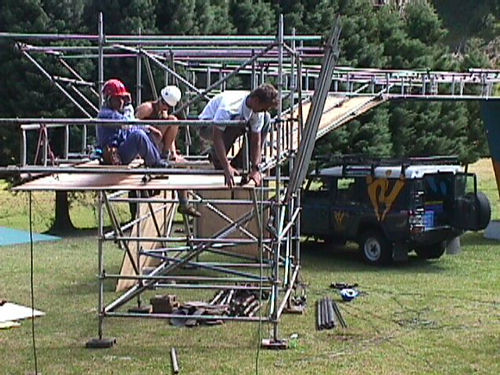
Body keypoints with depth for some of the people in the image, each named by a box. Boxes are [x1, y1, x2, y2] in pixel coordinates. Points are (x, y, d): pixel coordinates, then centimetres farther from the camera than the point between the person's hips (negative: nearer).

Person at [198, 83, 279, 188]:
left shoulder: (259, 112, -18)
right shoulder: (229, 106, -38)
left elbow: (256, 140, -14)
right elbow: (217, 137, -39)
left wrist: (255, 169, -22)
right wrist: (227, 168, -42)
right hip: (207, 126, -6)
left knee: (265, 119, -14)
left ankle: (240, 161, -7)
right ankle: (216, 156, -14)